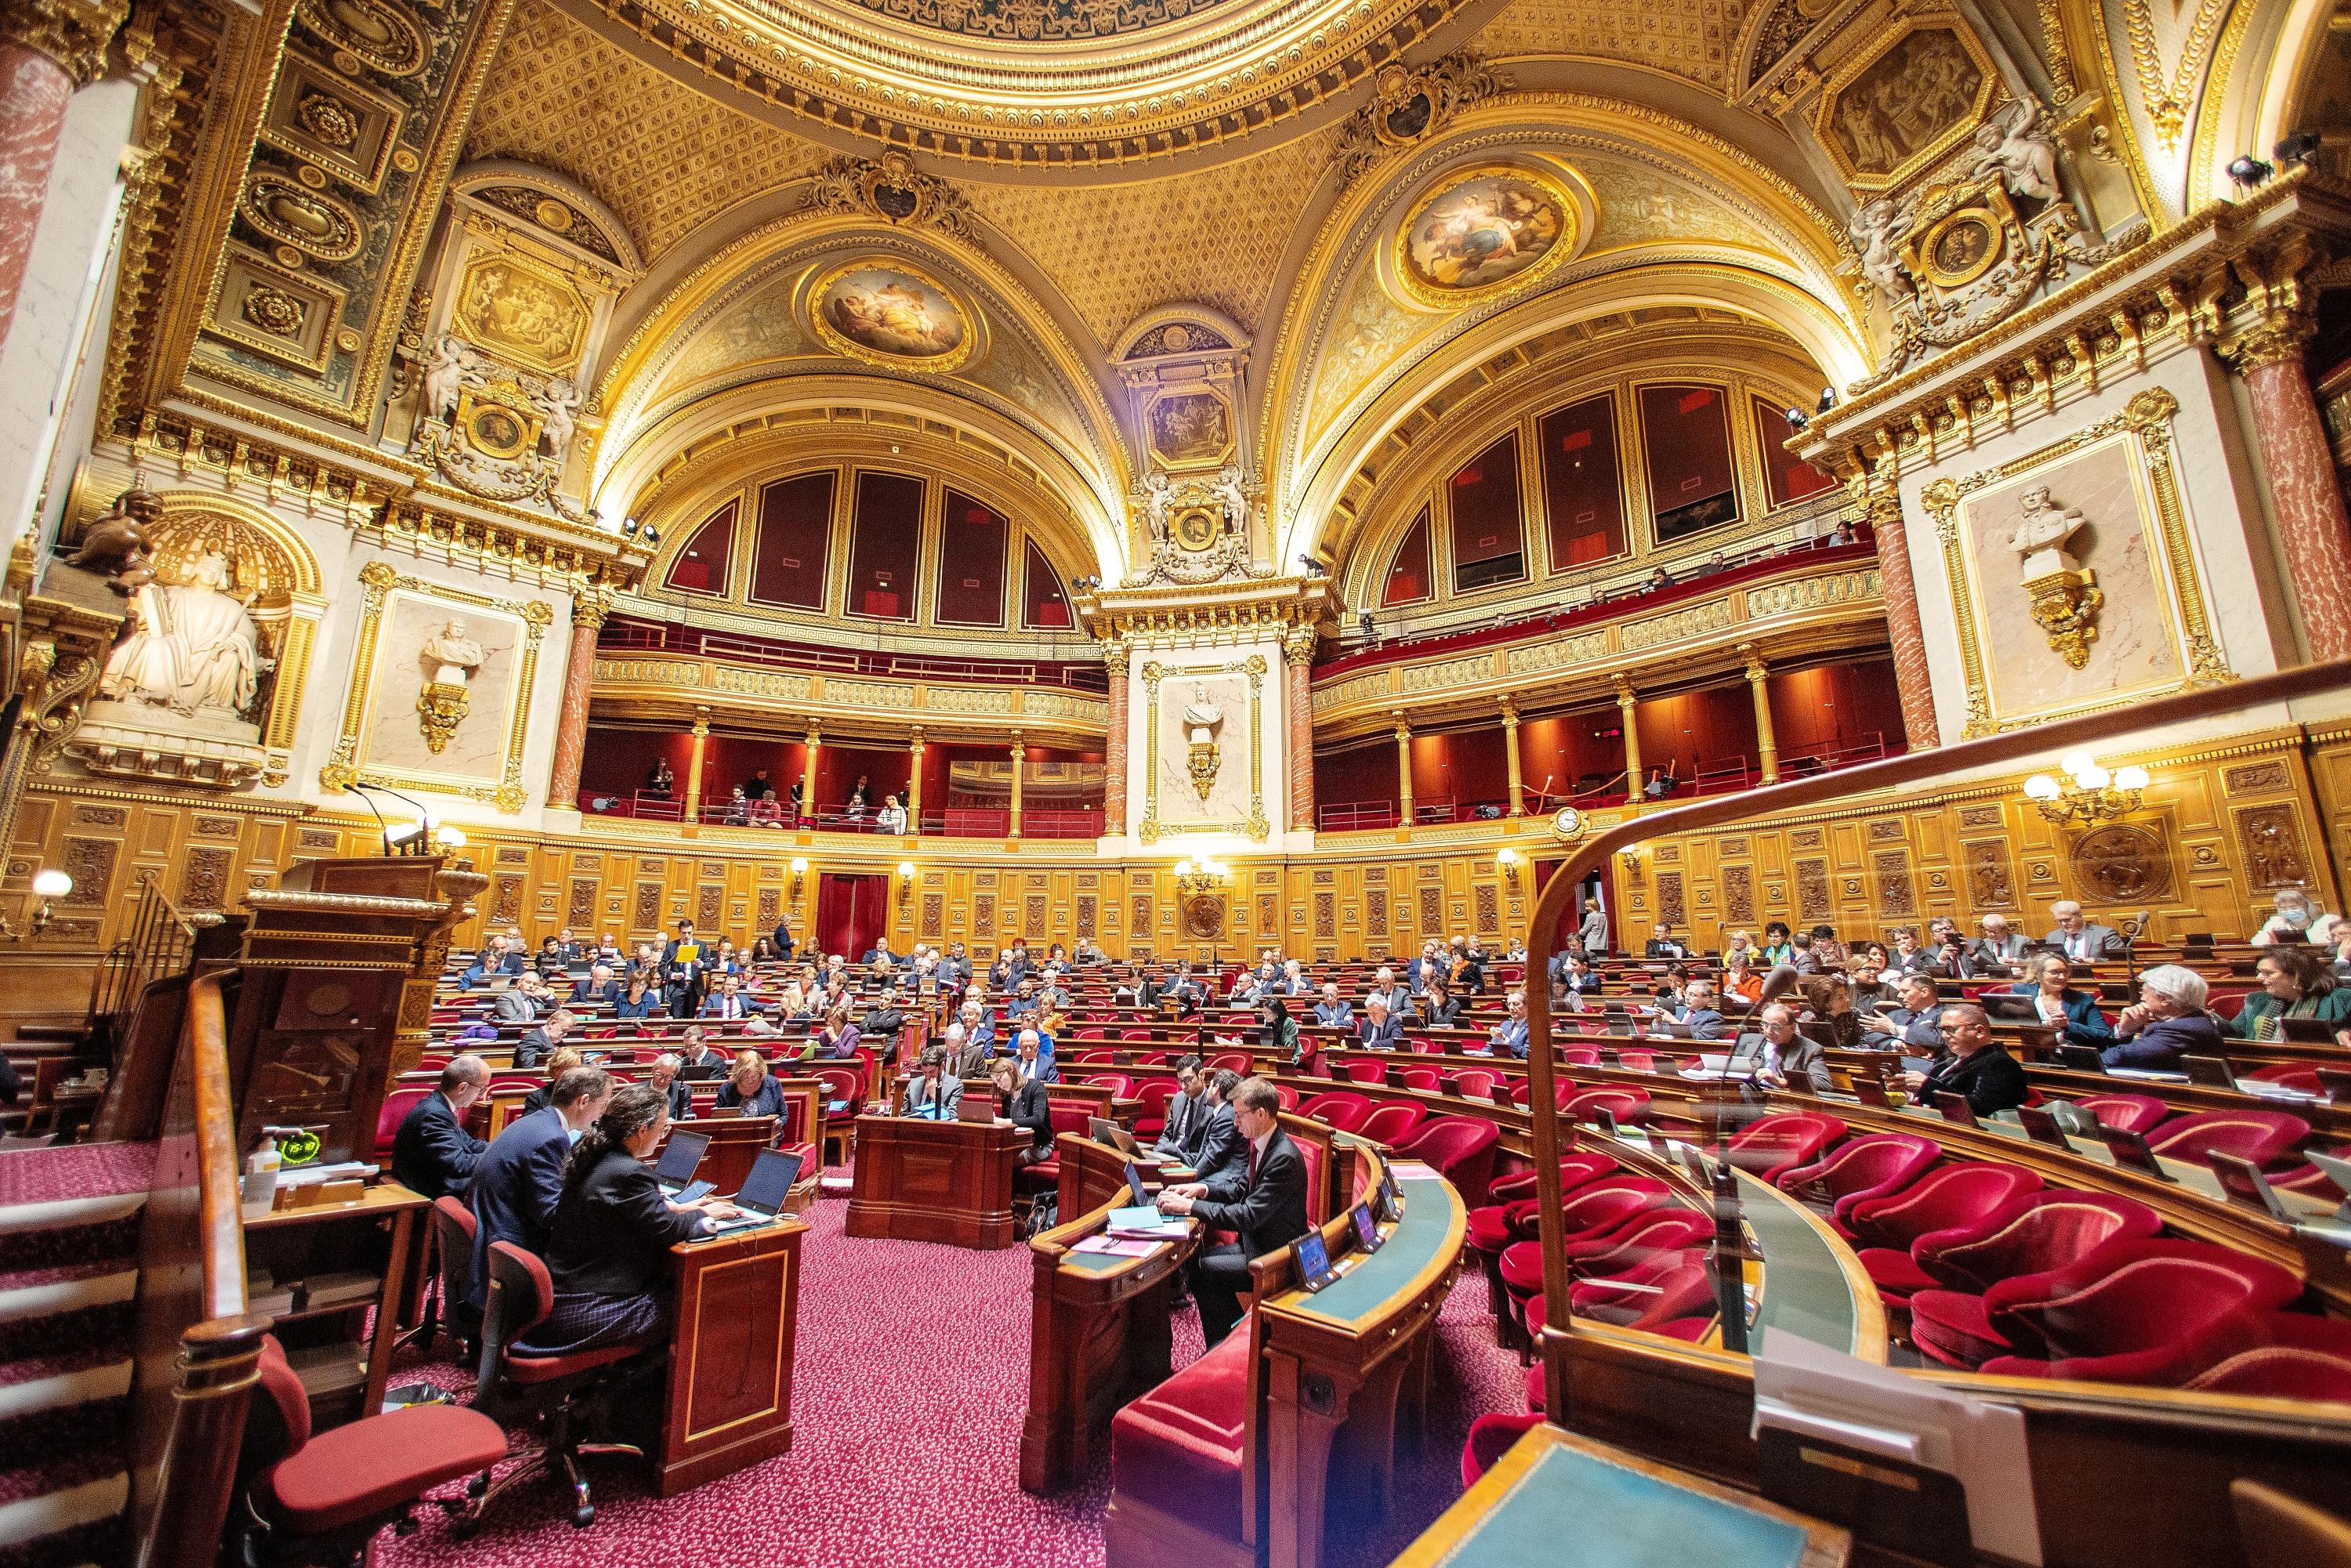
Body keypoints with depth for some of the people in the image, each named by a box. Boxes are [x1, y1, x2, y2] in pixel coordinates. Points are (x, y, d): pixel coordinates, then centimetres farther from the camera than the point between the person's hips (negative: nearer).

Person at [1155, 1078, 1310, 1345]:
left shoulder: (1284, 1158, -29)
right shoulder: (1260, 1144, -1)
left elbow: (1250, 1215, -31)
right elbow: (1241, 1188, 12)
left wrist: (1190, 1206, -28)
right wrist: (1203, 1189, -6)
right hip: (1258, 1241, 9)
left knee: (1199, 1270, -12)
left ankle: (1219, 1345, 8)